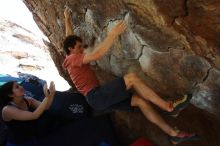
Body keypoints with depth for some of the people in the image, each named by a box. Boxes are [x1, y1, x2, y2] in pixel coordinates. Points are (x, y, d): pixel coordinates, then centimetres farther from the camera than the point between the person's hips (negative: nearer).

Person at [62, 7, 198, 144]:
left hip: (100, 97, 10)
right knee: (131, 77, -22)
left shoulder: (72, 59, 21)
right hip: (96, 96, -10)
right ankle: (168, 106, -15)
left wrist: (68, 19, 38)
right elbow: (96, 55, -24)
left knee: (140, 100, -3)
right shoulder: (73, 59, -8)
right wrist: (113, 34, -23)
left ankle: (173, 133, -2)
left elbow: (70, 38, 34)